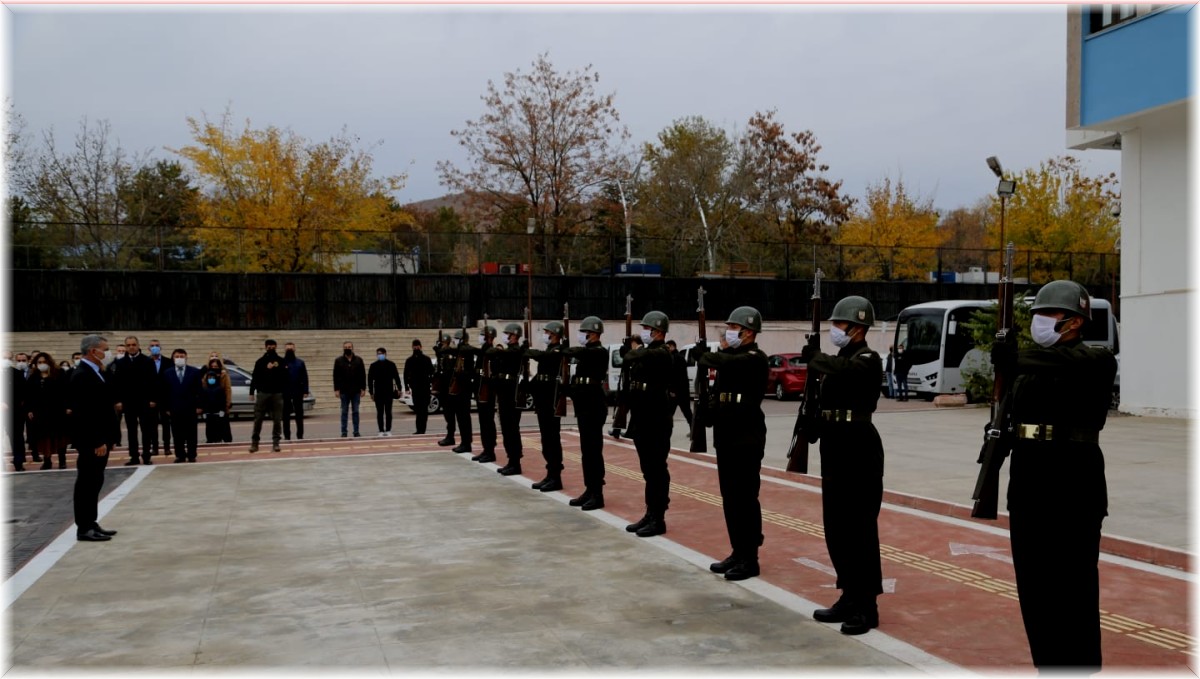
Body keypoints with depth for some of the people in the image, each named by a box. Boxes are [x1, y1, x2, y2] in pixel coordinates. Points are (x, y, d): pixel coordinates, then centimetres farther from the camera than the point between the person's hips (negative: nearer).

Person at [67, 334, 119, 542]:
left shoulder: (95, 372, 13)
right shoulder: (82, 376, -18)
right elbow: (85, 412, -22)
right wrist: (98, 441, -23)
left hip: (99, 437, 10)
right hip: (91, 440, -10)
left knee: (94, 482, 14)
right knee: (87, 482, -2)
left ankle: (91, 524, 22)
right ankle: (84, 529, 4)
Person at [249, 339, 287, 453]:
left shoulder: (281, 362, 7)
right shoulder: (260, 361, 6)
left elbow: (286, 377, 3)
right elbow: (255, 377, 3)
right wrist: (252, 392, -4)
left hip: (277, 394, 0)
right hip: (263, 393, 0)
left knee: (277, 420, 0)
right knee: (258, 419, -1)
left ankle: (276, 443, 5)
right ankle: (254, 443, 6)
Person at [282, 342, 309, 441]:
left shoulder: (300, 362, 6)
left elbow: (305, 377, 2)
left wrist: (305, 391, -5)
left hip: (298, 392, 1)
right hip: (285, 393, -1)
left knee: (299, 414, 4)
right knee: (286, 415, 5)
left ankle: (300, 435, 10)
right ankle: (287, 436, 11)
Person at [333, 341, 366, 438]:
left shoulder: (358, 360, 5)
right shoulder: (338, 361, 3)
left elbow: (363, 375, 4)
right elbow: (335, 376, 1)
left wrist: (363, 388, -2)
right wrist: (336, 389, -6)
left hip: (356, 391, 1)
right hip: (344, 391, -1)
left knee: (356, 411, 4)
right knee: (344, 412, 4)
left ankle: (356, 432, 9)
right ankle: (344, 432, 8)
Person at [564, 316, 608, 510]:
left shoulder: (600, 352, -12)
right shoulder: (586, 352, 16)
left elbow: (580, 353, -22)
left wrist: (564, 350, -6)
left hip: (594, 405, -9)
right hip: (583, 405, 9)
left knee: (594, 450, -6)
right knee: (586, 450, 12)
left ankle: (597, 495, -2)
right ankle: (590, 490, 19)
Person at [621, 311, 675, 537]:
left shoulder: (661, 353, -13)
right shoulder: (645, 352, 15)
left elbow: (637, 356, -22)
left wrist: (629, 351, -3)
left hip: (657, 420, -9)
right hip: (642, 419, 9)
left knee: (657, 470, -3)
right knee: (647, 469, 13)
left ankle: (658, 519, 3)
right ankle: (650, 514, 21)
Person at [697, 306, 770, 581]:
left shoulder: (755, 358, -12)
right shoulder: (731, 356, 16)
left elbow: (722, 362, -28)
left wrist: (707, 355, -8)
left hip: (747, 437, -8)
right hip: (726, 435, 9)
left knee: (745, 498, -3)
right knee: (730, 498, 12)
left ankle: (750, 559, 4)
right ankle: (738, 552, 21)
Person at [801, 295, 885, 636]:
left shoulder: (868, 360, -10)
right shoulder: (838, 359, 16)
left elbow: (841, 370, -31)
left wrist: (813, 357, -17)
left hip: (859, 447, -9)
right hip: (835, 446, 9)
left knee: (860, 528, -4)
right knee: (836, 528, 13)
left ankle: (867, 607, 4)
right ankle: (850, 598, 24)